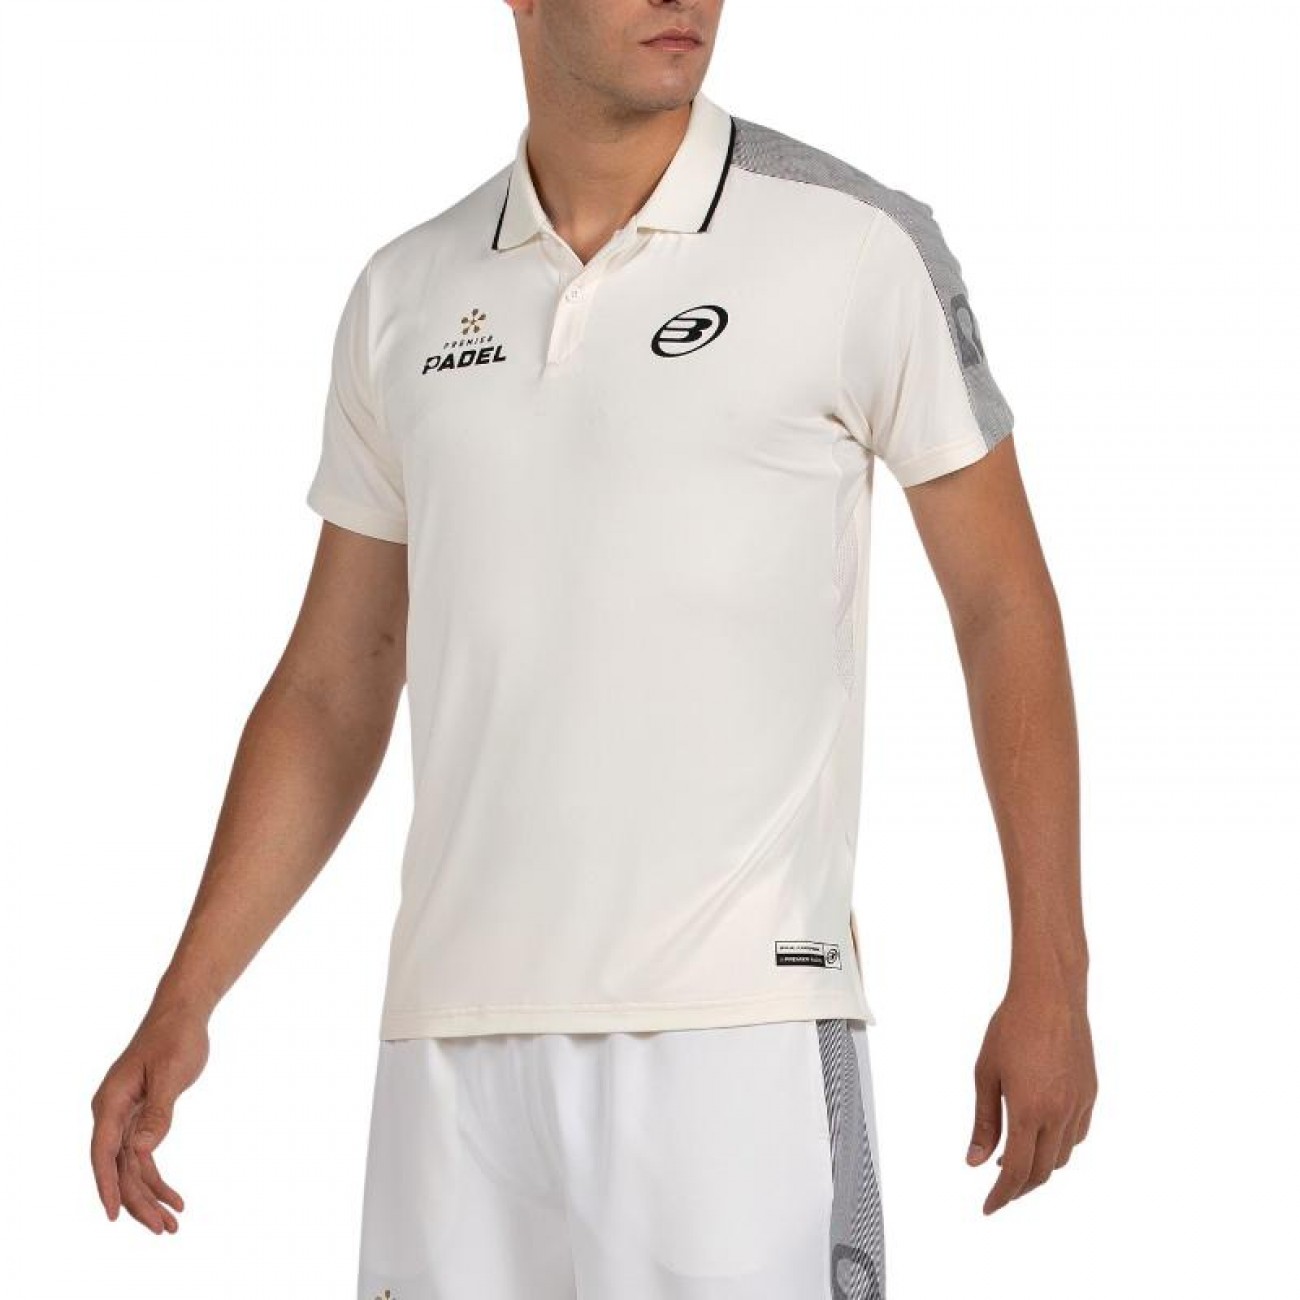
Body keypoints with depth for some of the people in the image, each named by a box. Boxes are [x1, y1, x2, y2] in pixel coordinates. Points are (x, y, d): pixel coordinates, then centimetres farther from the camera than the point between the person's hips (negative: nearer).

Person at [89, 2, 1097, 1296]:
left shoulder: (858, 244, -2)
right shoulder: (405, 296, 11)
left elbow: (1003, 603, 2)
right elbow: (332, 690, 15)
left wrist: (1051, 980, -4)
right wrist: (181, 1006, 9)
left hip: (737, 1027, -4)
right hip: (454, 1037, 4)